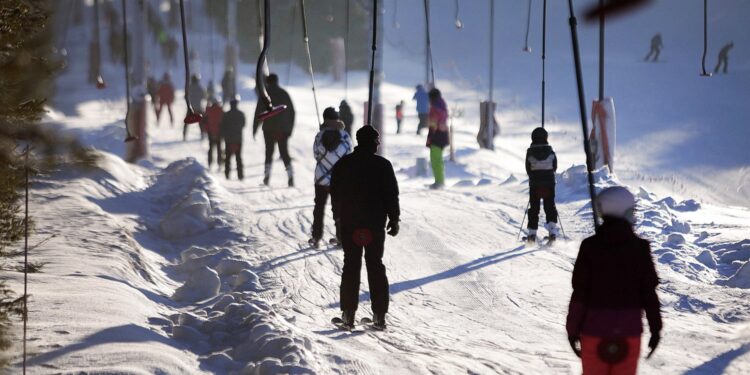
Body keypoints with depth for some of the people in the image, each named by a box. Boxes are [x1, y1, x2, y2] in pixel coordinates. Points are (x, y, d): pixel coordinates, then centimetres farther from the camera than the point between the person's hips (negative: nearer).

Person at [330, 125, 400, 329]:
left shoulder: (343, 164, 2)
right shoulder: (382, 165, -7)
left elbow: (335, 193, 9)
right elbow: (392, 195, -5)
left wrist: (338, 217, 19)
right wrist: (394, 219, 5)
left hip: (348, 223, 2)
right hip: (375, 224, -2)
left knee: (351, 266, 7)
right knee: (376, 266, 6)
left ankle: (348, 313, 2)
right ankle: (379, 314, 3)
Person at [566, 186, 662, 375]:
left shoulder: (590, 246, -6)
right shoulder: (639, 248, -5)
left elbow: (579, 292, -5)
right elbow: (649, 291, -3)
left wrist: (572, 328, 4)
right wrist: (655, 328, 6)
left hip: (594, 330, 0)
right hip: (629, 330, 0)